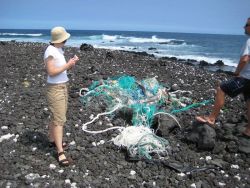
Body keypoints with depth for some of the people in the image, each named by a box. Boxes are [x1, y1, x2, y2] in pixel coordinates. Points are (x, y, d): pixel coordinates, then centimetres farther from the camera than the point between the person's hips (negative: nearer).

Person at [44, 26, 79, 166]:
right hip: (55, 89, -10)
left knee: (58, 116, 20)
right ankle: (61, 152, -7)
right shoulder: (50, 52, -19)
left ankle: (52, 139, 39)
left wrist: (71, 64, -1)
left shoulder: (59, 50, 9)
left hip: (63, 86, 10)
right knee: (59, 120, -11)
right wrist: (67, 65, -20)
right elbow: (51, 72, -24)